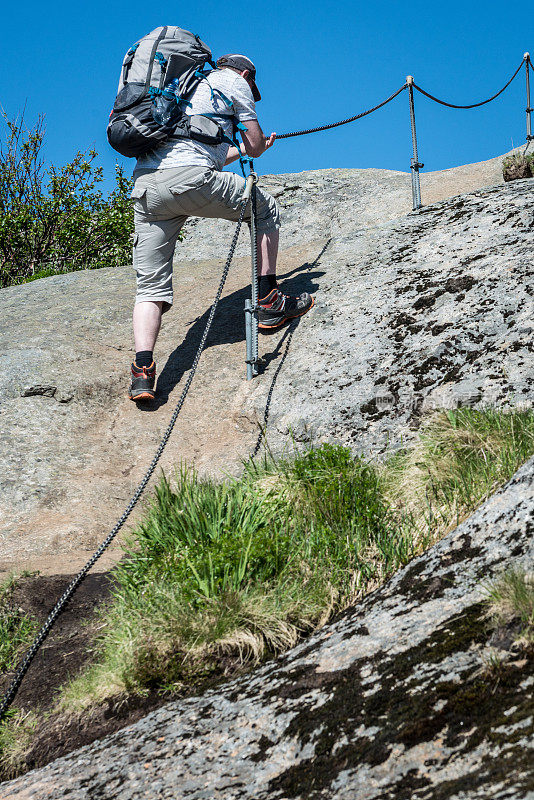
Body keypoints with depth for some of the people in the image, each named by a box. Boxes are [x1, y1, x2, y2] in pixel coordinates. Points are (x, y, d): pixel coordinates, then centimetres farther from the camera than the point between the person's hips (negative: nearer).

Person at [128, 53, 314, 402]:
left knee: (151, 287, 6)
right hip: (190, 178, -6)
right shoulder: (234, 82, 16)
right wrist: (251, 146, 38)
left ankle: (143, 371, -12)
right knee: (267, 210, 18)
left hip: (144, 186, 6)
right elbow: (256, 147, 15)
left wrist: (239, 149, 54)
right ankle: (269, 302, 17)